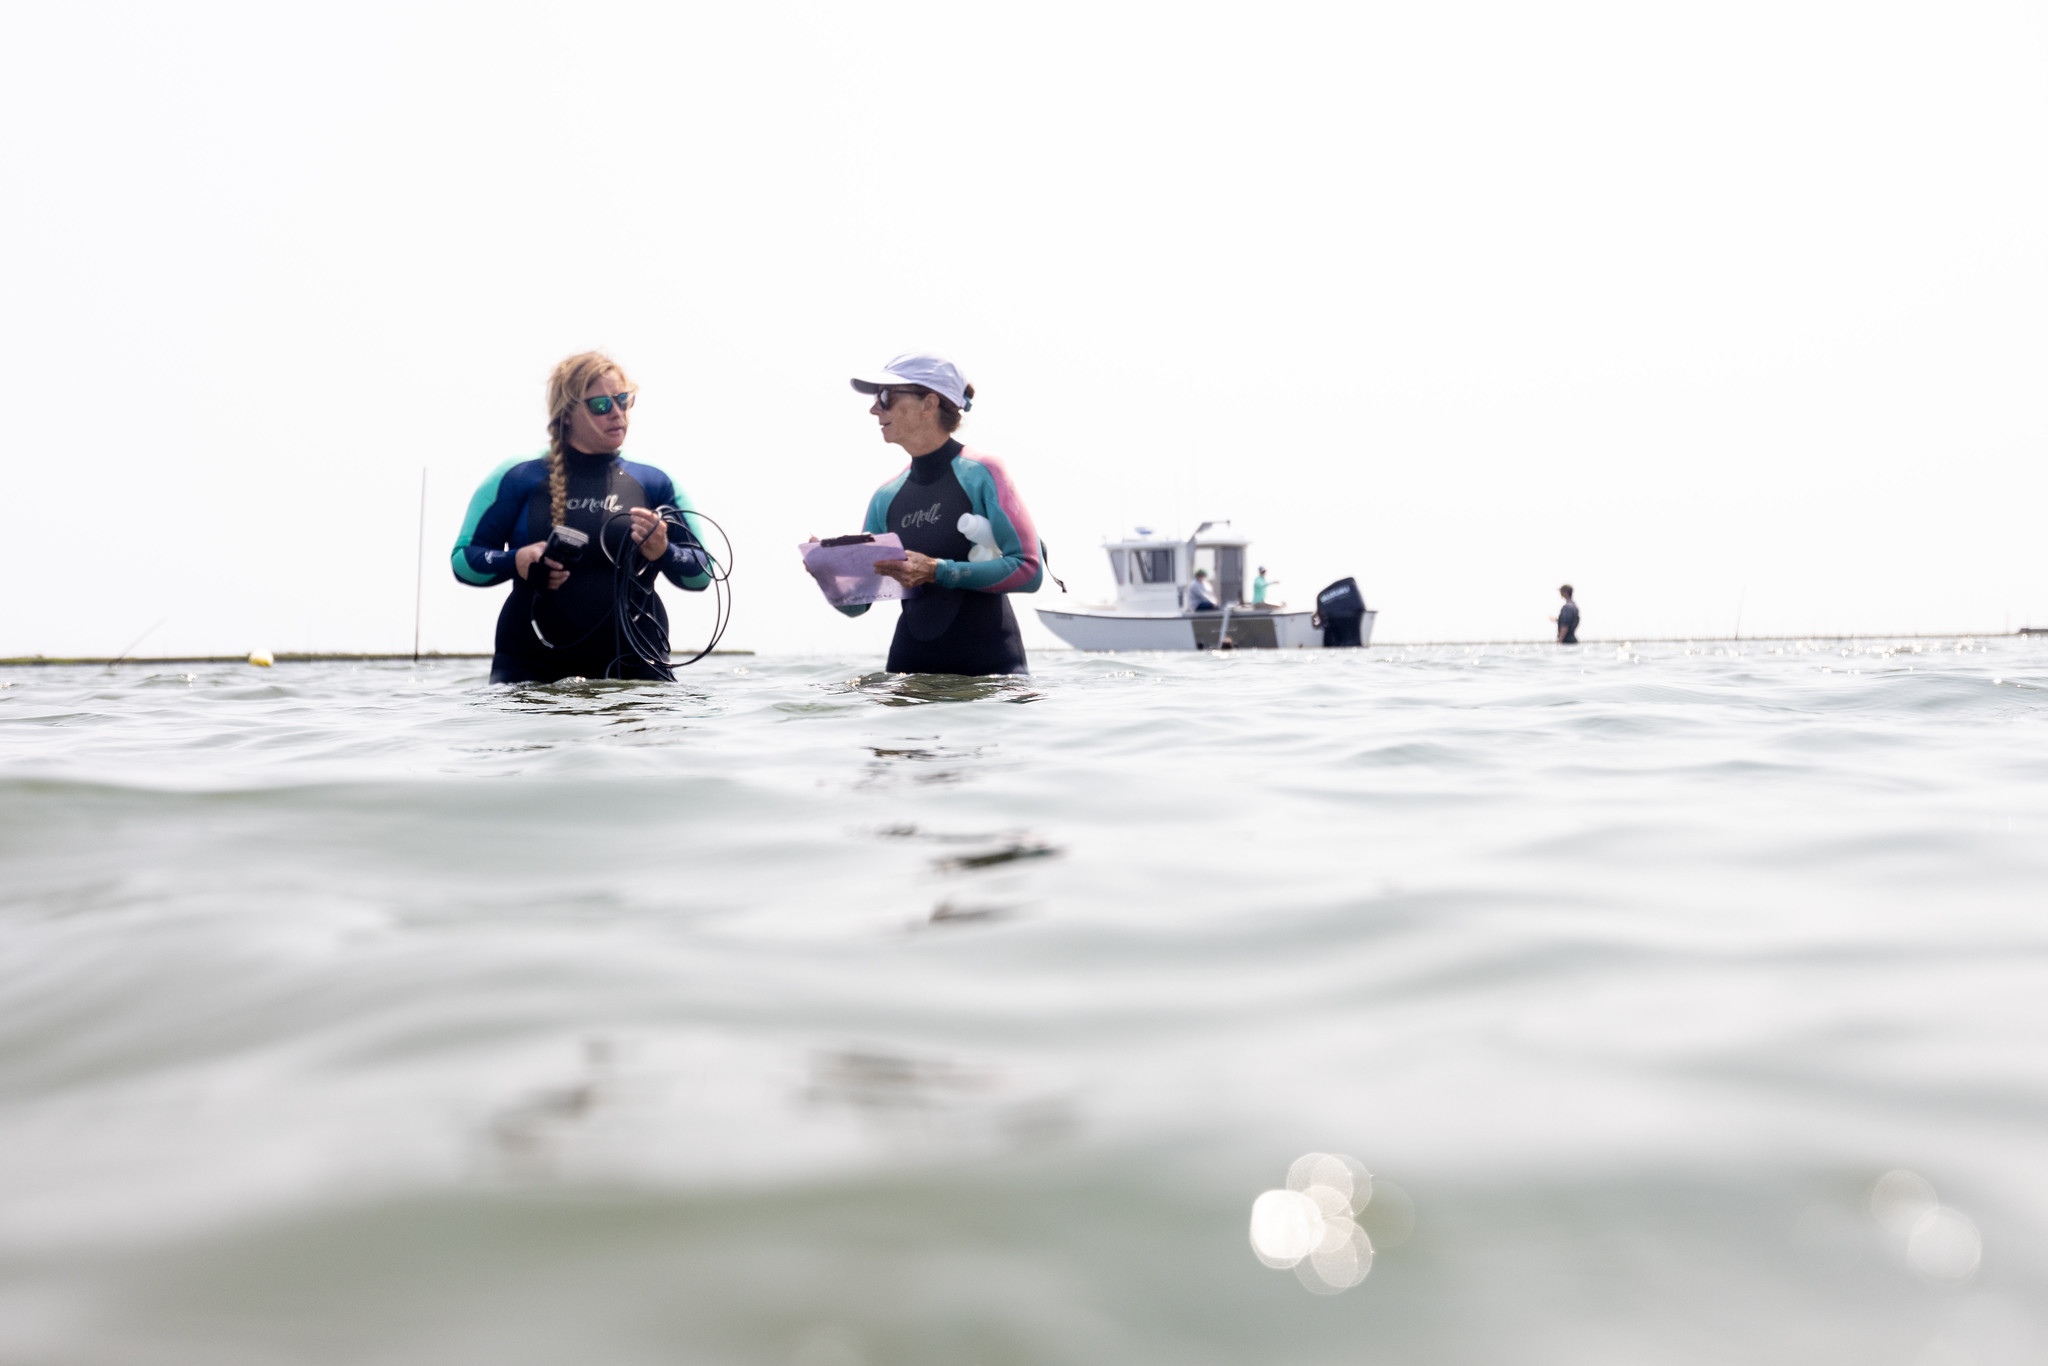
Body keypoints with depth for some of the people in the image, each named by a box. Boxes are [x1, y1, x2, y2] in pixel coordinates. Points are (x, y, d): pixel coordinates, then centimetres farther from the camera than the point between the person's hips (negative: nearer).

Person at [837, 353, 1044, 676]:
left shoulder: (981, 472, -5)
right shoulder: (886, 497, 9)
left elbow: (1029, 569, -14)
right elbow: (855, 603, 11)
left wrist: (937, 571, -21)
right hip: (909, 668, 4)